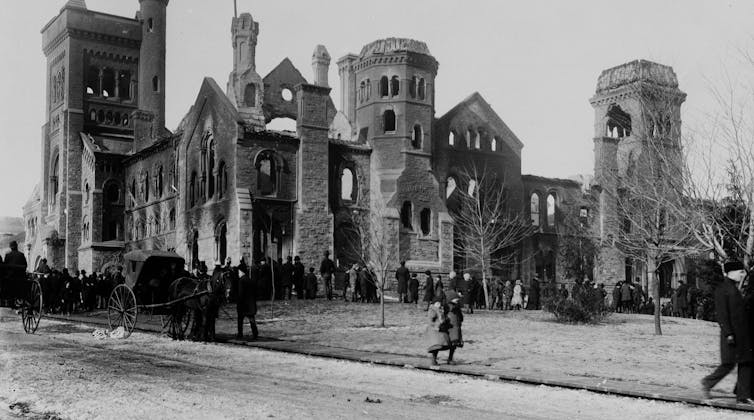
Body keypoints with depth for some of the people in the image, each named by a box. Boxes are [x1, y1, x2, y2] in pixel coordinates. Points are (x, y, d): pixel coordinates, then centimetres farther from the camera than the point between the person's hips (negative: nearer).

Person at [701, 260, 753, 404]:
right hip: (732, 333, -9)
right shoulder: (722, 289, -11)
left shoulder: (735, 288, 16)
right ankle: (707, 383, 14)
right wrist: (728, 334, -20)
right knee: (729, 363, -5)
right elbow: (722, 314, -16)